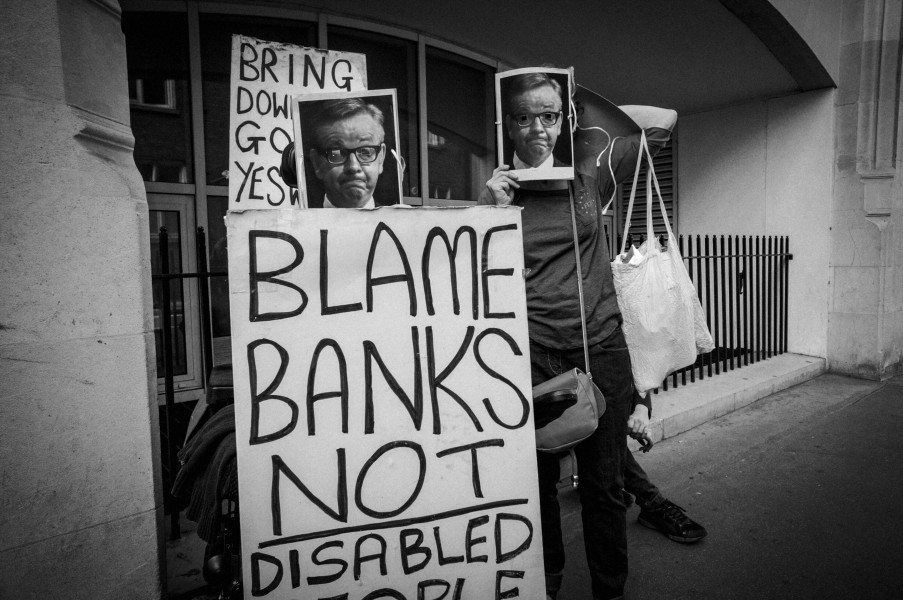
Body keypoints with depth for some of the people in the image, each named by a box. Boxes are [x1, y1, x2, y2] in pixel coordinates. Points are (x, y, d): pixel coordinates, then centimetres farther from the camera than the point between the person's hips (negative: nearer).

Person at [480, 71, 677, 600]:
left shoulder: (591, 174, 8)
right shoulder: (497, 191, 5)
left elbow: (664, 122, 11)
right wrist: (495, 210, -11)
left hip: (601, 346, 1)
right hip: (534, 354, 0)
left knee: (606, 481, 9)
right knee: (539, 479, 10)